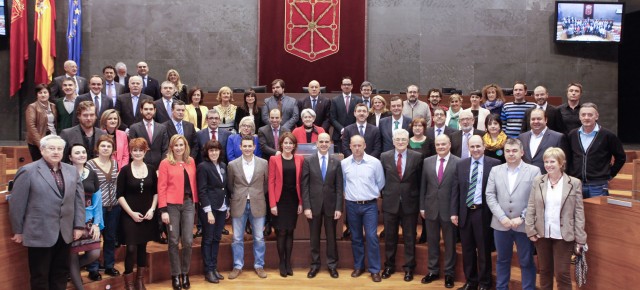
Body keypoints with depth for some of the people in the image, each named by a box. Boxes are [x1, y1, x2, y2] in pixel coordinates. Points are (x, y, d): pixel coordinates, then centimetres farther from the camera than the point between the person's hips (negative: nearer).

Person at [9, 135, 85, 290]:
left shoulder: (72, 171, 8)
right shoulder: (28, 171, -7)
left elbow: (79, 200, 9)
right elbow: (17, 204, -6)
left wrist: (79, 226, 4)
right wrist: (18, 231, -3)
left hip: (65, 233, 5)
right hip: (39, 234, -5)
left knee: (61, 274, 14)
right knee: (40, 277, 7)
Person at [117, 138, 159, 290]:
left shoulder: (151, 169, 2)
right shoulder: (125, 170, -5)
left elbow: (156, 192, 9)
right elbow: (119, 195, -5)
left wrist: (152, 209, -4)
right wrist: (131, 212, -11)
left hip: (147, 215, 3)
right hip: (129, 216, -3)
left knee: (142, 247, 11)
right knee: (131, 249, -5)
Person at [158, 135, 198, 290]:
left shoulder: (191, 161, 9)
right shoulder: (165, 163, -3)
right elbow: (161, 187, -6)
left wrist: (195, 203, 9)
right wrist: (163, 210, -11)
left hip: (188, 203, 3)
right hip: (172, 205, -3)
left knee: (188, 241, 2)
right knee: (174, 241, 4)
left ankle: (185, 273, 18)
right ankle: (175, 275, 16)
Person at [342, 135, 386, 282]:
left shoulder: (375, 162, -6)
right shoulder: (344, 163, -1)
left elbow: (381, 183, 5)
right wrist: (347, 193, 10)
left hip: (370, 205, -2)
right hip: (352, 205, 2)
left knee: (371, 237, -5)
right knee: (356, 237, 11)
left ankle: (375, 270, 4)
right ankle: (358, 266, 24)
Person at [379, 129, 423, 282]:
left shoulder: (417, 157, -3)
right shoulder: (384, 156, 1)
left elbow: (420, 180, 2)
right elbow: (382, 179, 9)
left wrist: (419, 199, 0)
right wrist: (385, 194, 5)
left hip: (410, 203, -1)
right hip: (390, 203, 1)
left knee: (409, 238, 8)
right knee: (389, 237, 12)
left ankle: (409, 268, 20)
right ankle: (389, 266, 27)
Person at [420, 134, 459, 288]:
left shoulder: (458, 162, -7)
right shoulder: (427, 161, 5)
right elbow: (423, 186, 7)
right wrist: (422, 206, 5)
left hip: (449, 209, -3)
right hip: (431, 208, 3)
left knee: (450, 243, 9)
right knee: (432, 241, 13)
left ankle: (449, 273, 21)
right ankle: (433, 271, 26)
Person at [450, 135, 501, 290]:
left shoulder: (494, 164, -5)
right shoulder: (461, 164, 7)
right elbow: (455, 190, 7)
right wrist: (454, 212, 1)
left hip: (483, 212, -3)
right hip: (465, 212, 4)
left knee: (484, 250, 7)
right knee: (467, 250, 13)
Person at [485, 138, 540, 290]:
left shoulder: (534, 171, -2)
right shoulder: (495, 170, 6)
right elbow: (490, 195, 1)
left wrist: (522, 218, -13)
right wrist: (502, 217, -9)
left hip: (524, 225, -2)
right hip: (501, 224, 2)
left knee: (526, 262, 8)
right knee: (502, 260, 14)